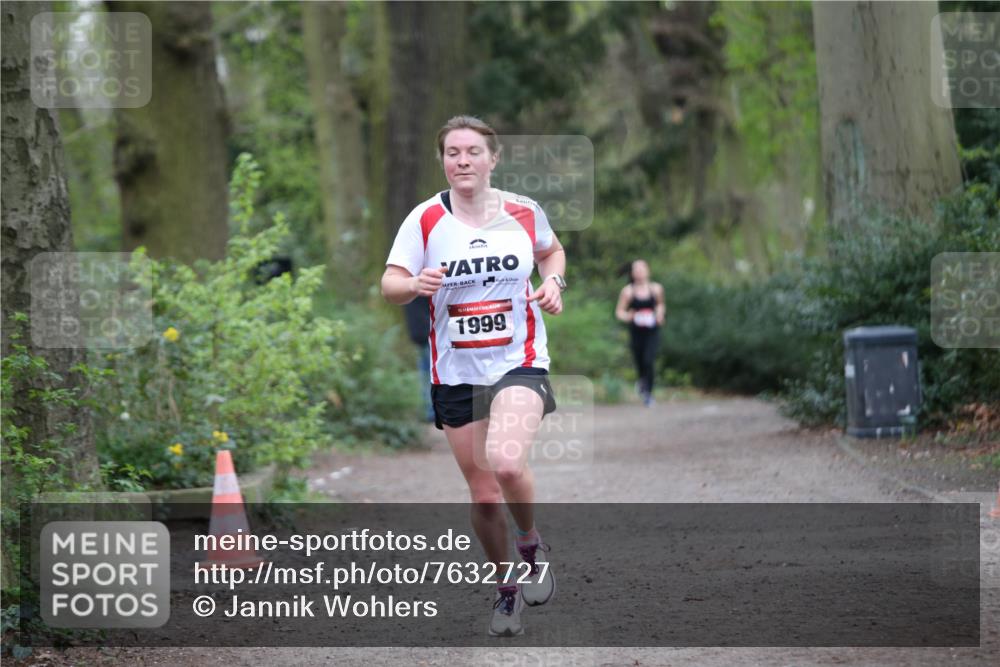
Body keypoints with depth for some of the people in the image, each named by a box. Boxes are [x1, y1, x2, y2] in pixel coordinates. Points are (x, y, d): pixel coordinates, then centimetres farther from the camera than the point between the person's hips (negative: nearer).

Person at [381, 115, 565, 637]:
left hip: (519, 363, -1)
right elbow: (389, 284, -10)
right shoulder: (426, 219, -5)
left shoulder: (524, 212, -1)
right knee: (483, 494, 7)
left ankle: (531, 545, 3)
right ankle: (506, 590, 30)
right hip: (456, 373, 1)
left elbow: (552, 250, 20)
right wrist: (414, 284, -32)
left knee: (505, 463, -27)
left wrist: (553, 281, 0)